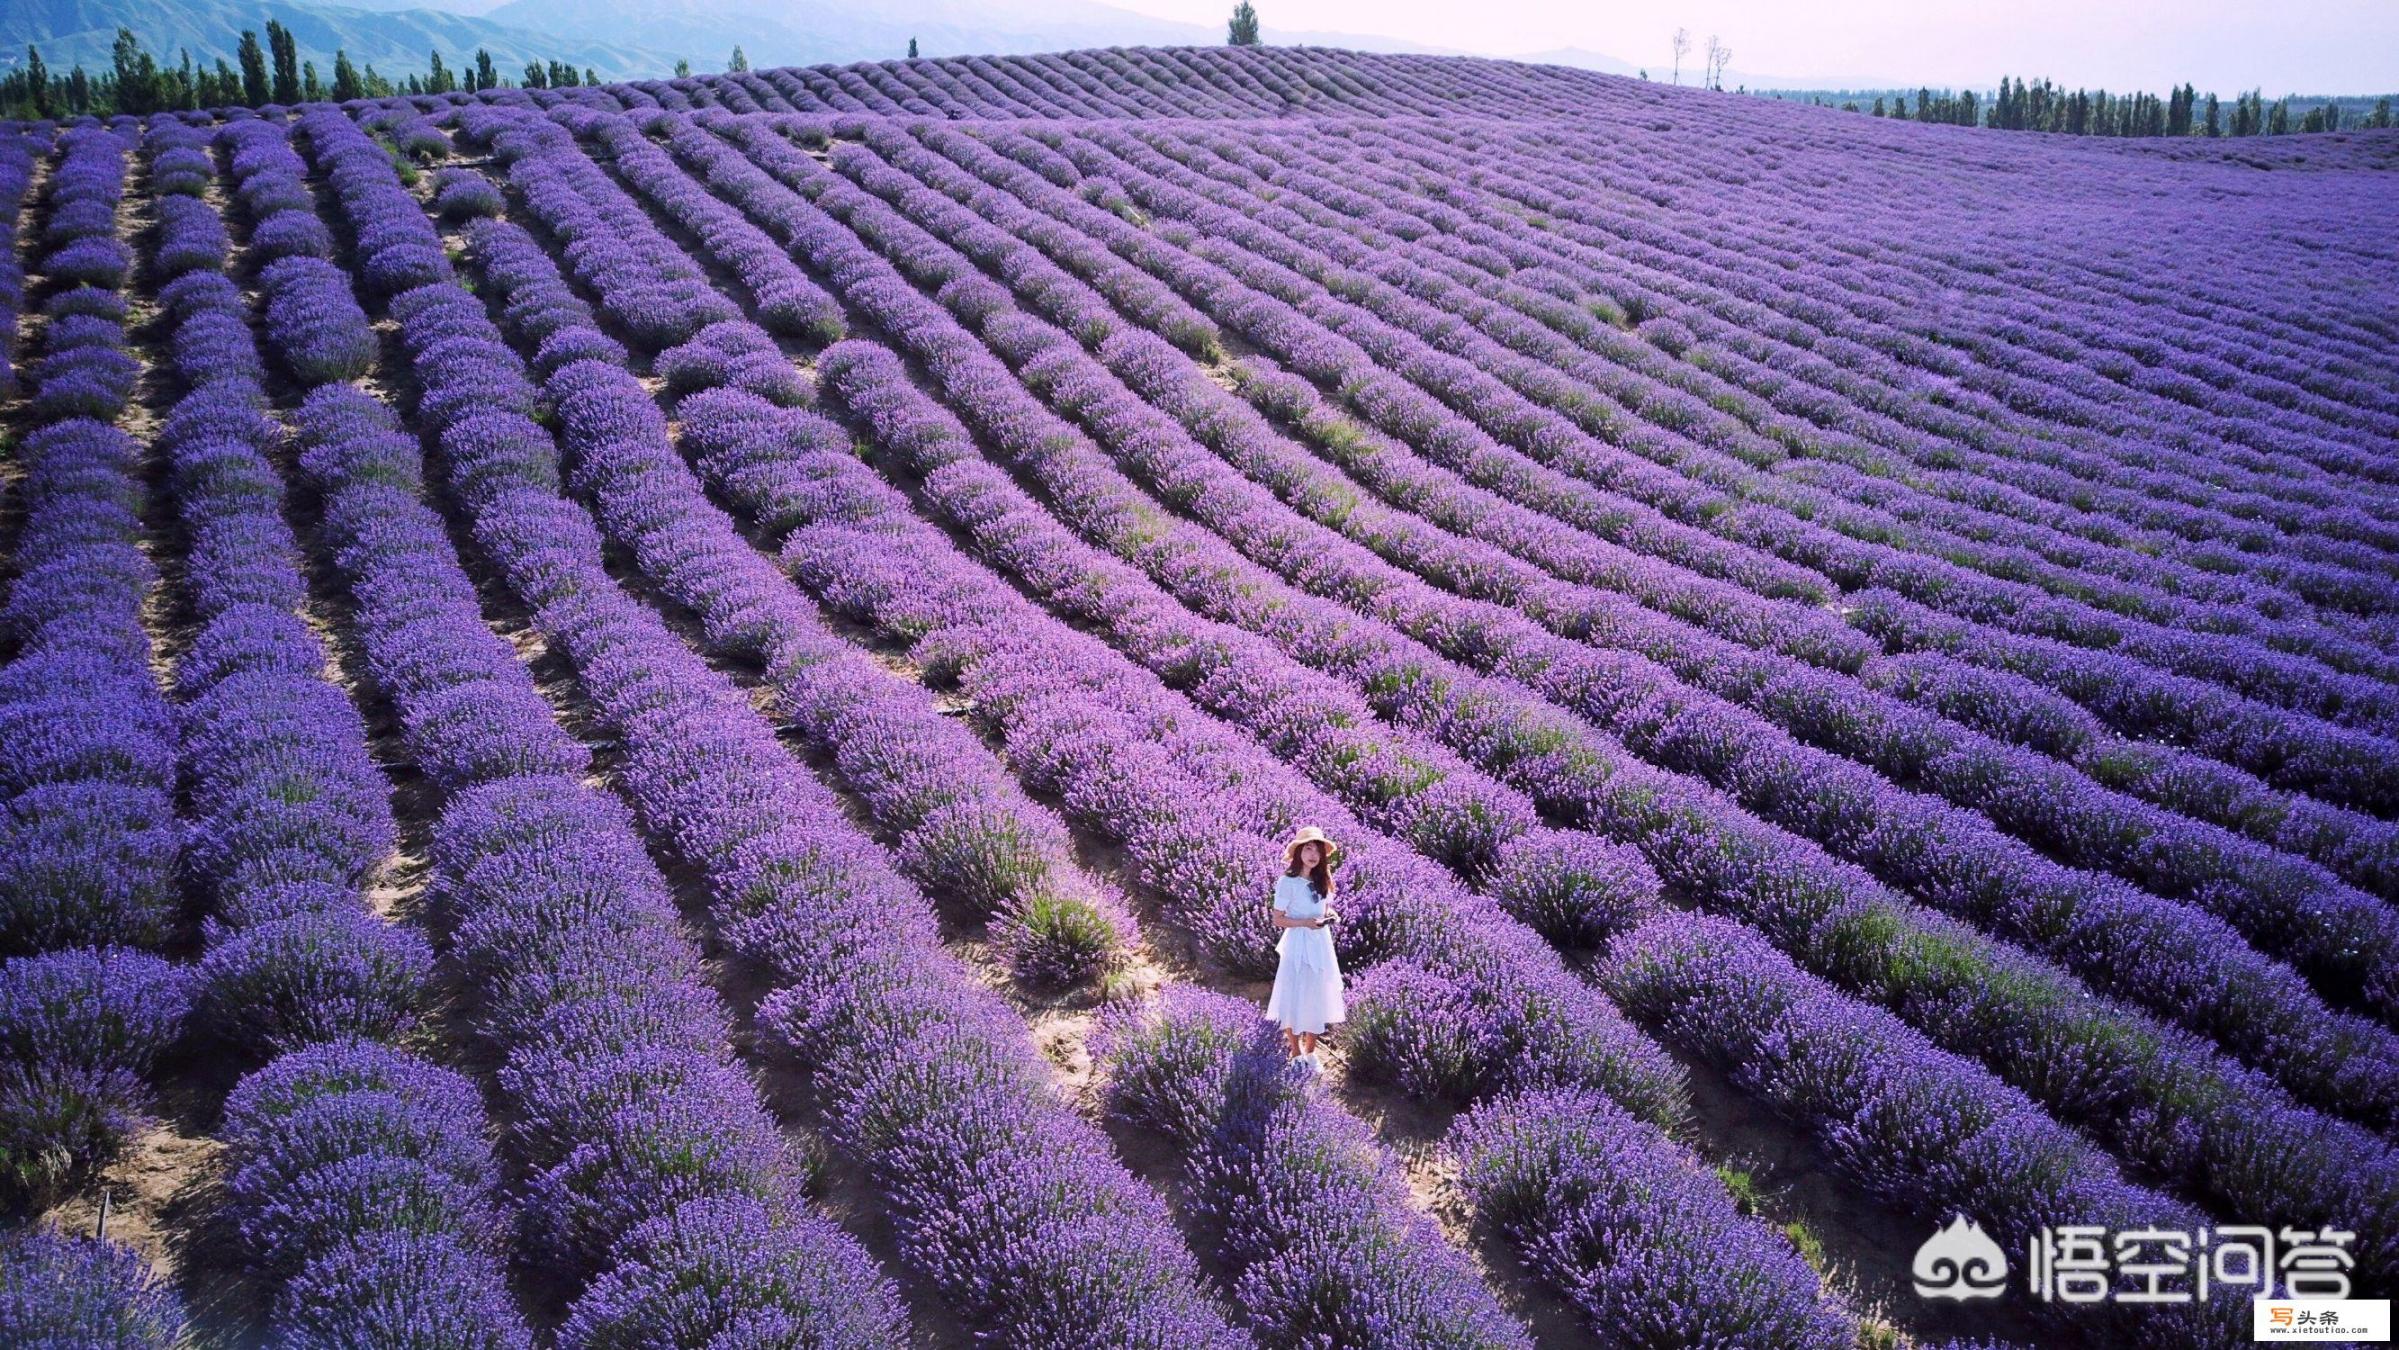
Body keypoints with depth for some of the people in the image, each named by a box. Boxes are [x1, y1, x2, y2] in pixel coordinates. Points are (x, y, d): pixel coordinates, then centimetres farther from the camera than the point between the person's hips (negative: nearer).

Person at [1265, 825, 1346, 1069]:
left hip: (1322, 945, 5)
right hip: (1298, 945, -5)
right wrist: (1305, 923, -22)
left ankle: (1310, 1052, 27)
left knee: (1317, 1001, 11)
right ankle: (1296, 1053, 19)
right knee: (1294, 1002, 2)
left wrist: (1329, 916, -4)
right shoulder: (1287, 882, -13)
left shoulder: (1322, 881, 5)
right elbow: (1278, 919, -11)